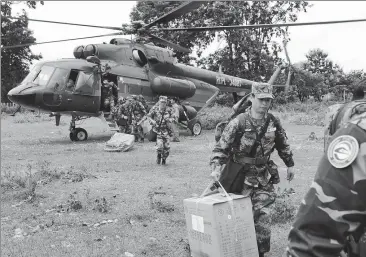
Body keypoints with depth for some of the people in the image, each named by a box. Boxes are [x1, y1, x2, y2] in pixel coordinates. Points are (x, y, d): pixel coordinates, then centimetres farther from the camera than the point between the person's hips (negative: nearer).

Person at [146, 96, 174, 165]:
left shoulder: (168, 110, 1)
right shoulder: (155, 110, -4)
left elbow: (172, 117, 15)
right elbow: (148, 116, 8)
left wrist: (170, 119, -7)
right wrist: (152, 121, -10)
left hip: (166, 131, 2)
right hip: (158, 131, -2)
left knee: (166, 147, 1)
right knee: (159, 146, -16)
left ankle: (164, 159, 27)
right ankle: (159, 155, 17)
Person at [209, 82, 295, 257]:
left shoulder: (273, 123, -1)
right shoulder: (239, 122, -15)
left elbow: (283, 145, 16)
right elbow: (221, 148, -14)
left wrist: (289, 164, 21)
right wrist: (216, 168, -27)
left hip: (263, 178, 3)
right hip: (240, 177, -3)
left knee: (262, 215, 0)